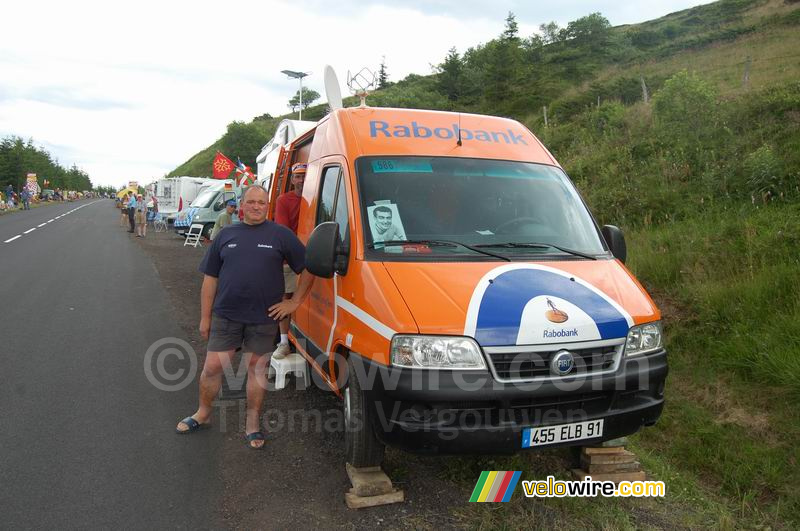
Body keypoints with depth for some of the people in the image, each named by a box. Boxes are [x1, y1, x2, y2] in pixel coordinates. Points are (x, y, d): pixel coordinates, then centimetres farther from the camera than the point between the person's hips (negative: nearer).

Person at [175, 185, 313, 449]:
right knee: (212, 367, 6)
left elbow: (308, 269, 2)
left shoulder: (281, 235, 1)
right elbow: (210, 278, 8)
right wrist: (205, 317, 5)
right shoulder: (226, 235, 8)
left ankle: (253, 422, 22)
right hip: (225, 316, 2)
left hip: (264, 318, -2)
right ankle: (203, 414, 29)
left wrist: (294, 302, -2)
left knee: (257, 368, 8)